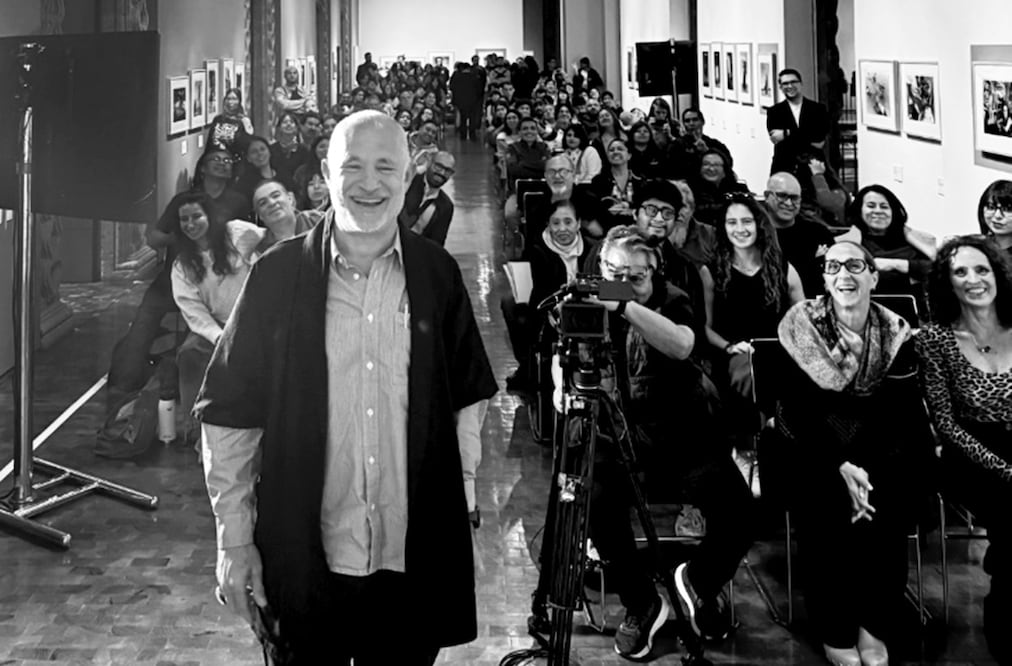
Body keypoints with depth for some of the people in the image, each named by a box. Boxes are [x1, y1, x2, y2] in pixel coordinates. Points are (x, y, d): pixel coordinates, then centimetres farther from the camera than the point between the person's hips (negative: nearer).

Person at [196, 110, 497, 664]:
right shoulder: (277, 275, -5)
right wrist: (234, 540, -4)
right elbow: (229, 415, -2)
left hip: (415, 560, 2)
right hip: (303, 562, -1)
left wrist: (463, 490, 6)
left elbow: (468, 396, 12)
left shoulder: (438, 274, 2)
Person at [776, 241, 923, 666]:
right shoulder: (800, 328, -6)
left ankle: (875, 628, -7)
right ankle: (834, 631, -10)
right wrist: (840, 467, -23)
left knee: (891, 507, -26)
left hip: (877, 452, 2)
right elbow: (797, 411, -10)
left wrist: (869, 471, -23)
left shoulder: (895, 334, 0)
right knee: (825, 504, -29)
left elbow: (905, 413, -6)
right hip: (812, 449, -2)